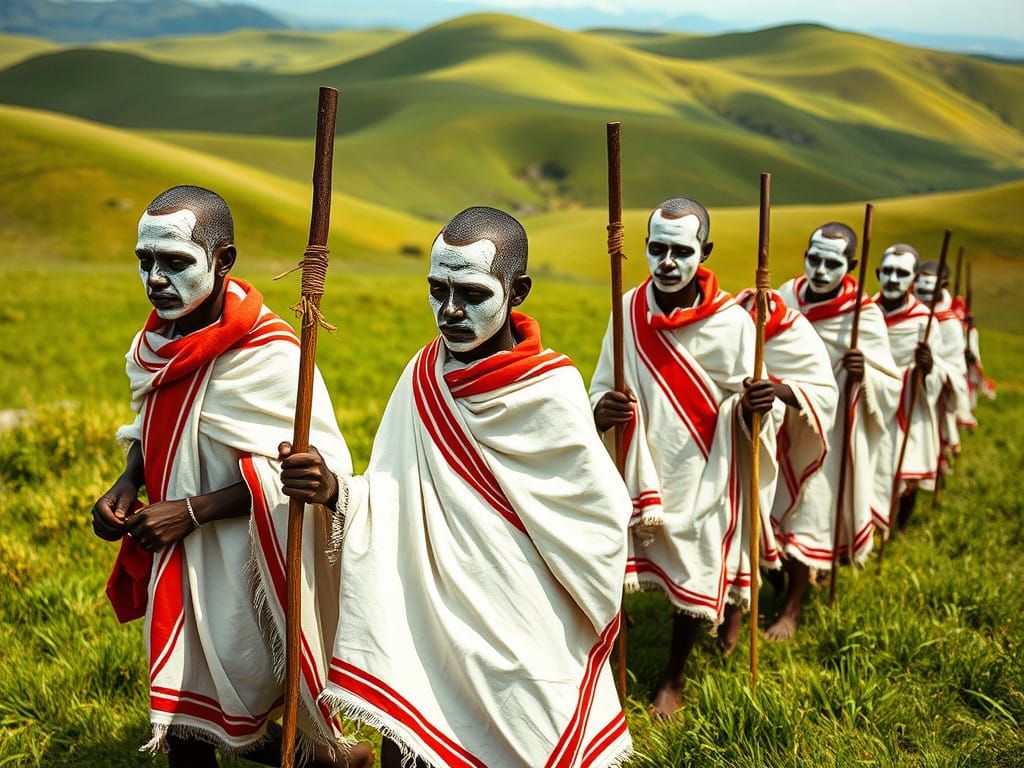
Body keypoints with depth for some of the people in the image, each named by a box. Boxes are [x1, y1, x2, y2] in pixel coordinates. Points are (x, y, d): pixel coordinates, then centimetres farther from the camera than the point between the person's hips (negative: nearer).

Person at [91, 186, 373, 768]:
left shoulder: (268, 354, -21)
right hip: (176, 561, 7)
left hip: (242, 566, -7)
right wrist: (128, 484, -5)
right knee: (182, 718, 16)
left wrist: (192, 511, -24)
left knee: (237, 712, 6)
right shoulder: (157, 346, 1)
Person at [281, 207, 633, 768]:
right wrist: (334, 491, -22)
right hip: (426, 619, 4)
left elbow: (605, 517, -7)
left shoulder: (550, 392, -14)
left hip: (518, 636, -4)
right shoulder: (422, 377, 0)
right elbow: (390, 495, -3)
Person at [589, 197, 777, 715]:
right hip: (639, 468, 1)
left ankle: (673, 679, 32)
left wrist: (753, 406, -28)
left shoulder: (732, 321, -14)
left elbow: (742, 409, -6)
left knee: (695, 570, 11)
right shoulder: (628, 310, -7)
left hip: (702, 472, -1)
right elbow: (601, 390, -1)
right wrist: (603, 411, -23)